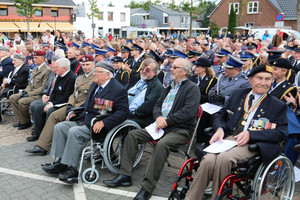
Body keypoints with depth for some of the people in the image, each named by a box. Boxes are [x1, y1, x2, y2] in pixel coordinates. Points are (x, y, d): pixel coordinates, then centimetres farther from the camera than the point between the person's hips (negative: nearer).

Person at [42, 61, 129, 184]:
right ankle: (60, 162, 1)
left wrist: (103, 122, -27)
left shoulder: (118, 90, -12)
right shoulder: (95, 85, 16)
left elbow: (123, 112, -19)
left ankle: (72, 169, -19)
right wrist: (75, 112, 13)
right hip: (84, 120, 9)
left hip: (98, 126, -9)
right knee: (59, 127, -2)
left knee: (74, 132, -28)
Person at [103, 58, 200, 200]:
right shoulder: (170, 87, 22)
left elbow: (189, 111, -17)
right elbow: (157, 105, 19)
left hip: (180, 130, -8)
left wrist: (166, 121, -17)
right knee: (132, 134, -5)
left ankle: (147, 188, -29)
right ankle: (125, 175, -3)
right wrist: (158, 117, -5)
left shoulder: (192, 88, -4)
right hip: (161, 125, 8)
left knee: (162, 144, -37)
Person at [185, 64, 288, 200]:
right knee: (208, 160, -29)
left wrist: (251, 134, -14)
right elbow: (220, 115, 22)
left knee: (224, 158, -34)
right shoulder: (238, 94, 22)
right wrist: (220, 129, -2)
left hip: (255, 144, -3)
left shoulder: (278, 106, 12)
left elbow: (281, 132, 0)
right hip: (230, 137, 3)